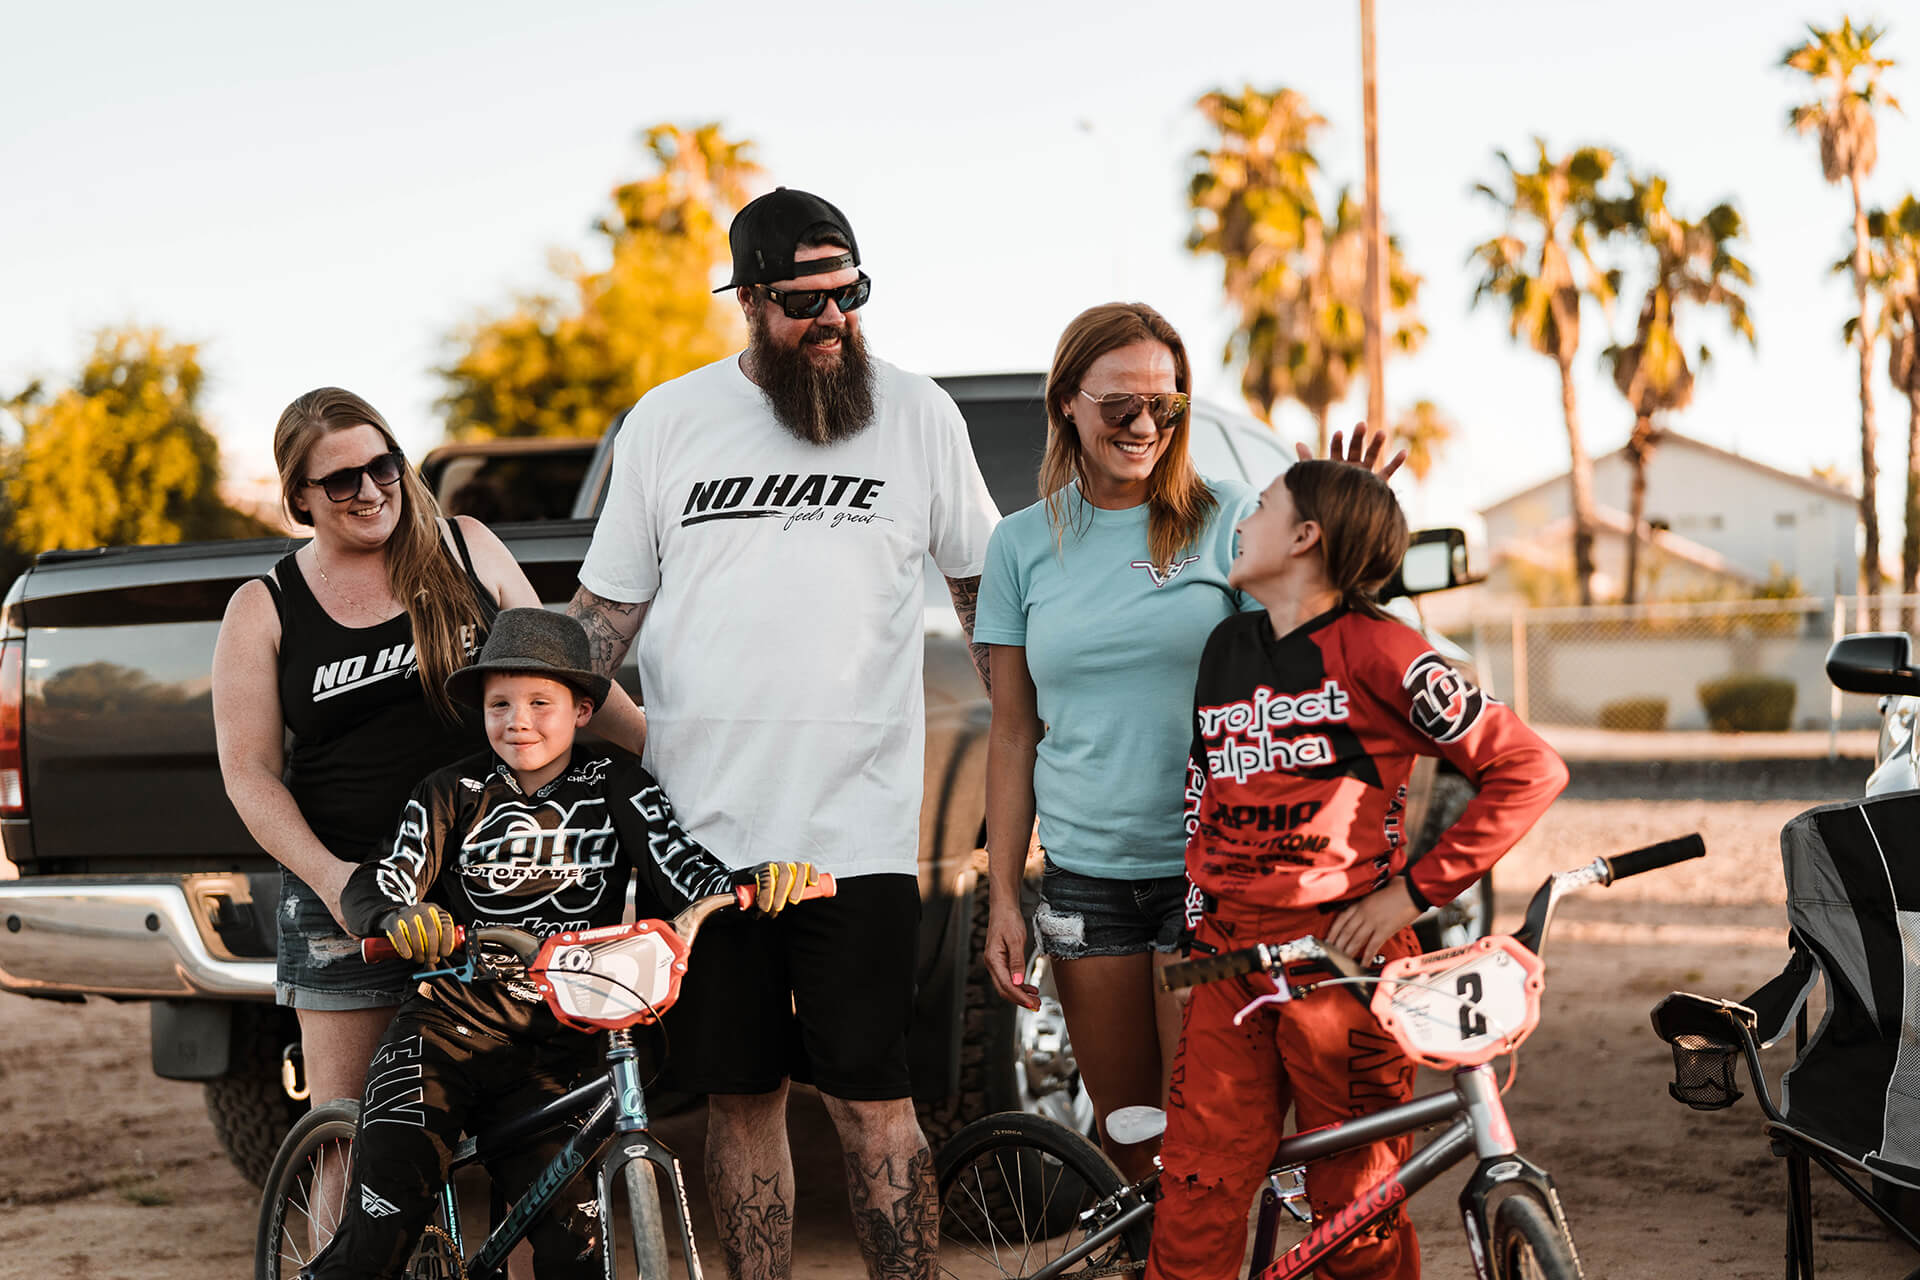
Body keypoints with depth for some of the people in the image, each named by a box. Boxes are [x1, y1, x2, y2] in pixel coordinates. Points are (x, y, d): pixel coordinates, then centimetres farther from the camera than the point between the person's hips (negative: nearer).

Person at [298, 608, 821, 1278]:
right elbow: (374, 887, -7)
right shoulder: (454, 792, 2)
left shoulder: (614, 785, 5)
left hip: (556, 1050, 1)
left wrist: (749, 885, -28)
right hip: (448, 1029, -1)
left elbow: (678, 866, -7)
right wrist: (401, 918, -31)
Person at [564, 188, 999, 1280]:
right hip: (702, 826, 2)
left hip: (860, 831, -2)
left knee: (872, 1101, -3)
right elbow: (605, 613, 12)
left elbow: (987, 591, 15)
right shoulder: (667, 423, 7)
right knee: (741, 1098, 9)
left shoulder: (920, 416, 5)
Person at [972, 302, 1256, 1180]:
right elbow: (1013, 734, 9)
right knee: (1124, 1135, 9)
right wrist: (1002, 895, 5)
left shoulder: (1229, 521, 0)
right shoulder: (1024, 544, 7)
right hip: (1084, 872, 3)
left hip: (1210, 870, -2)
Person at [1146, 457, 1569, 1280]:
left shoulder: (1377, 651, -5)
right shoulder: (1224, 650, 15)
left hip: (1342, 955, -5)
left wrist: (1414, 890, -9)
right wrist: (1199, 933, 15)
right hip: (1231, 958, 5)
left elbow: (1530, 771, -7)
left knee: (1357, 1204, 2)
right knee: (1197, 1192, -3)